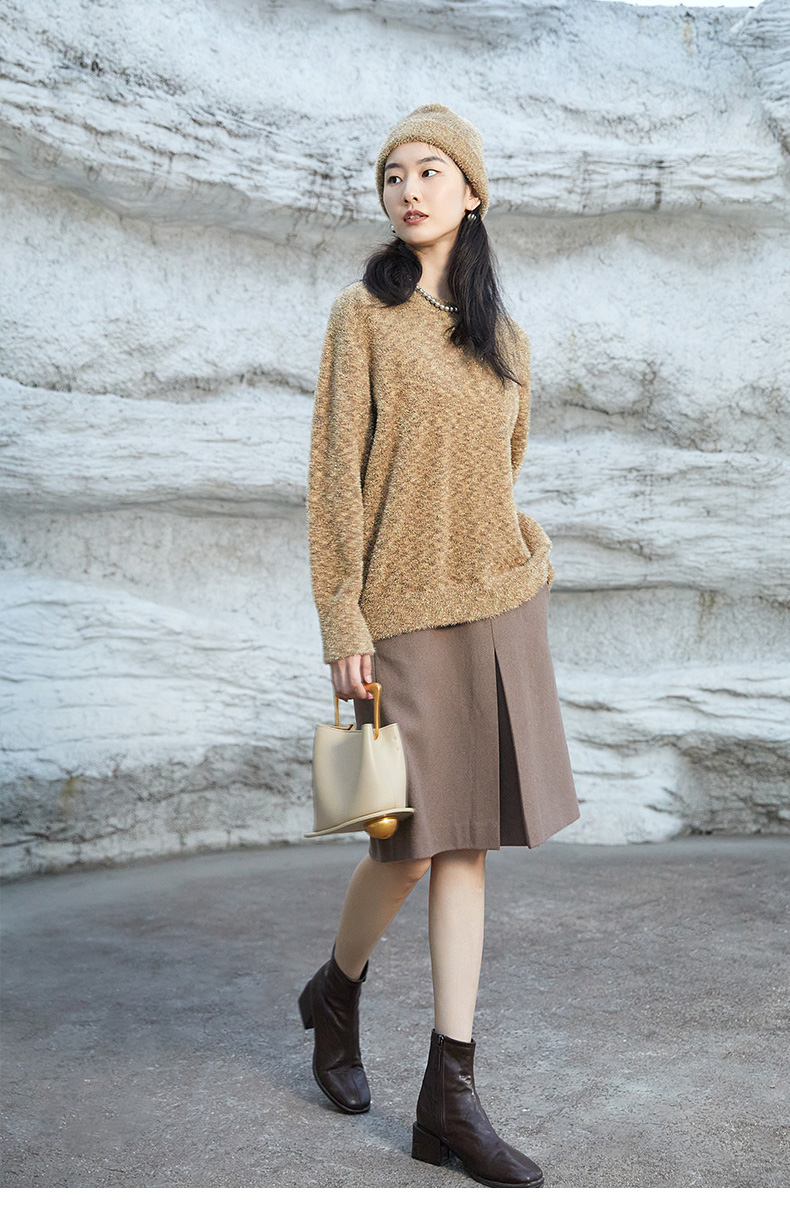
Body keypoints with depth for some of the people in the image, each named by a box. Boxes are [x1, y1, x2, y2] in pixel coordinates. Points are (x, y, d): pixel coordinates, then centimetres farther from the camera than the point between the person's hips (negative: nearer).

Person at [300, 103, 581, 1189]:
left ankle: (450, 1099, 11)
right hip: (409, 612, -5)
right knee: (411, 845, -1)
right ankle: (335, 993, 31)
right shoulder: (366, 314, -1)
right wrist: (343, 623, -12)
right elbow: (335, 477, -7)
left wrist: (523, 561, 15)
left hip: (498, 608, 5)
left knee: (469, 845, 4)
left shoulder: (504, 337, 14)